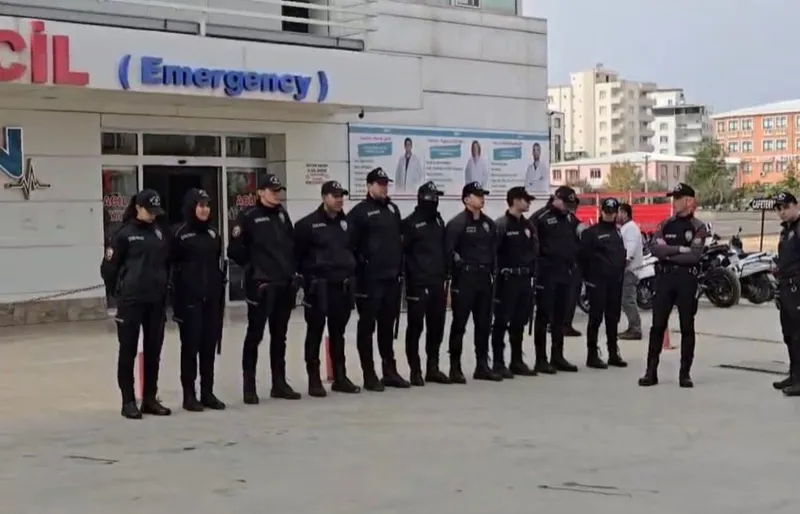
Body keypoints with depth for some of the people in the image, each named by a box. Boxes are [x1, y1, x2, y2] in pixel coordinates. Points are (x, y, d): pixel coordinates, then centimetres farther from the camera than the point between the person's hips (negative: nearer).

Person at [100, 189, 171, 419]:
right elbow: (109, 267, -4)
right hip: (131, 301, -5)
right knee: (128, 351, 2)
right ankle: (129, 401, 7)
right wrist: (118, 292, 3)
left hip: (156, 301, 5)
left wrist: (162, 288, 9)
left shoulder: (159, 234, 10)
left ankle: (150, 399, 19)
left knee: (153, 351, 10)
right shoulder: (124, 234, -5)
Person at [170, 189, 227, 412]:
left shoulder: (213, 235, 12)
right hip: (189, 299, -5)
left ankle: (208, 392, 14)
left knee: (209, 346, 6)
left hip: (211, 299, 5)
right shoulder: (180, 234, -5)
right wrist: (176, 301, -11)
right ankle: (189, 395, 5)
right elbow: (171, 267, -7)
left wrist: (220, 293, 11)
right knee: (191, 346, -1)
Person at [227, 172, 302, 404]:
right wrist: (254, 266, -9)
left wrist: (291, 268, 10)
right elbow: (235, 250, -10)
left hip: (285, 284, 6)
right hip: (261, 285, -6)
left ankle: (279, 383, 20)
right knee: (255, 335, -1)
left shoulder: (282, 214, 12)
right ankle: (249, 386, 6)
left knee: (279, 336, 12)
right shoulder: (248, 217, -8)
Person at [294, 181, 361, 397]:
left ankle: (340, 378, 19)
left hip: (343, 286, 6)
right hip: (319, 287, -6)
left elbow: (353, 249, 22)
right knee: (315, 333, 1)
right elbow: (297, 254, -7)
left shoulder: (346, 223, 11)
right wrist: (309, 274, -7)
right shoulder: (308, 224, -7)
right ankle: (314, 380, 6)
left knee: (338, 333, 12)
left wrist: (351, 271, 13)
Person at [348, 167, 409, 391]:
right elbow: (350, 245, -10)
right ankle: (369, 375, 5)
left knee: (387, 326, 13)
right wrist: (359, 268, -12)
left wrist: (399, 268, 14)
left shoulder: (393, 209, 15)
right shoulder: (359, 212, -7)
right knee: (367, 326, 1)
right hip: (369, 279, -6)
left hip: (392, 278, 7)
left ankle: (390, 371, 21)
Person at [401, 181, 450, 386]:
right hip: (418, 284, -7)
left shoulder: (439, 221, 15)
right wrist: (410, 277, -14)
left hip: (438, 283, 7)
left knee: (436, 327, 9)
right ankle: (415, 370, 4)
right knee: (416, 327, -1)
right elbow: (403, 252, -10)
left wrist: (444, 275, 14)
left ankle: (433, 368, 19)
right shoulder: (410, 223, -6)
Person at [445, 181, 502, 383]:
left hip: (484, 279, 7)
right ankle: (455, 368, 3)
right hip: (464, 279, -7)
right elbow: (448, 251, -14)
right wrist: (460, 265, -14)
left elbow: (494, 250, 17)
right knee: (459, 324, -2)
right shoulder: (457, 223, -9)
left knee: (484, 324, 11)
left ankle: (482, 366, 19)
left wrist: (493, 273, 11)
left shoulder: (489, 223, 14)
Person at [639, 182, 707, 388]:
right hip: (664, 278, 3)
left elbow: (694, 255, -15)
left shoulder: (698, 227, 0)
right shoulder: (665, 225, 11)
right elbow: (655, 249, -5)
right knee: (657, 325, 2)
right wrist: (680, 249, -14)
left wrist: (668, 254, -10)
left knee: (687, 327, 3)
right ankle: (651, 371, 6)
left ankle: (685, 373, 10)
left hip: (687, 279, -3)